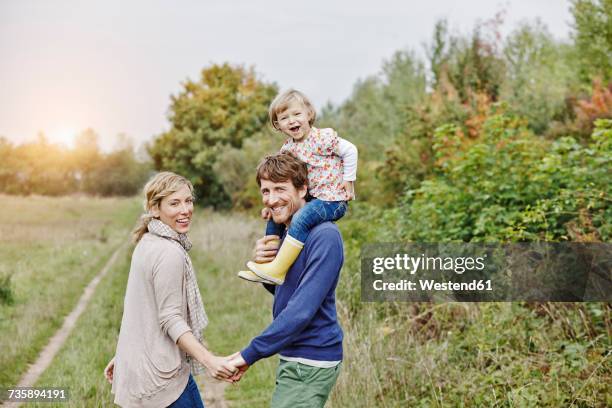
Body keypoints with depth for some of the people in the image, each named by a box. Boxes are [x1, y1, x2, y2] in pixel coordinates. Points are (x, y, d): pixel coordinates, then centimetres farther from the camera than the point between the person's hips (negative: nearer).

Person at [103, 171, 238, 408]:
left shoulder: (147, 243, 9)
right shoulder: (169, 253, -18)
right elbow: (170, 319, -22)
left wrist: (122, 356, 21)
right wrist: (209, 361, -30)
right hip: (162, 375, -9)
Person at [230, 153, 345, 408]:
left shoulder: (324, 236, -20)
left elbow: (302, 309, -26)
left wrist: (250, 354, -23)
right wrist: (262, 264, -4)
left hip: (311, 360, -9)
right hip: (294, 354, 9)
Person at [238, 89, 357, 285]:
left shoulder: (322, 138, -16)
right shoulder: (288, 148, 7)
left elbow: (350, 151, -13)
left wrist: (348, 180, -11)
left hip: (333, 200, -9)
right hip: (312, 198, 9)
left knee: (300, 219, -29)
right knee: (274, 216, 13)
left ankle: (277, 270, -26)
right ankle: (268, 260, 19)